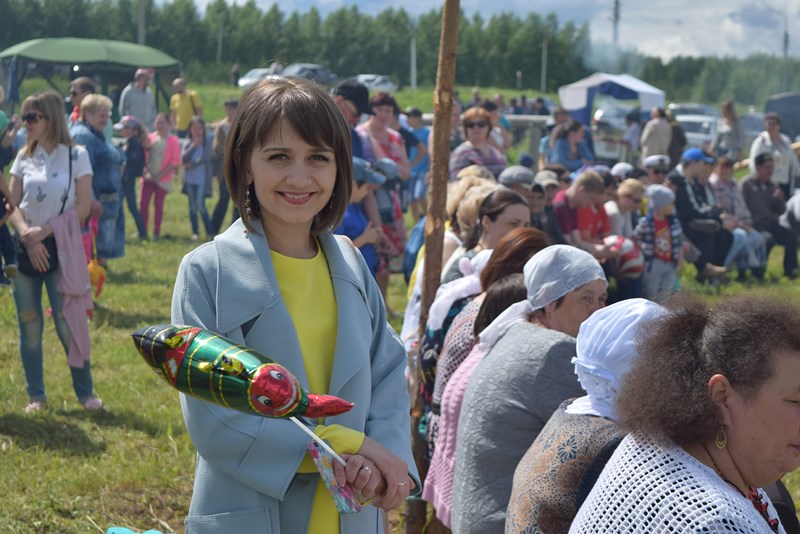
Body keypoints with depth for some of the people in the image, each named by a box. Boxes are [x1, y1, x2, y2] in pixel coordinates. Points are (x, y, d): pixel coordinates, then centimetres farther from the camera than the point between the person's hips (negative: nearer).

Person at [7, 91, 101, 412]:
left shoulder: (76, 156, -3)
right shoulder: (24, 157, 7)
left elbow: (83, 208, -7)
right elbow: (12, 205, 3)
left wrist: (45, 231, -14)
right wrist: (28, 236, -14)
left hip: (62, 249, -3)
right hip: (26, 249, 3)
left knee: (68, 322, -5)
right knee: (29, 324, 3)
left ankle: (85, 392, 7)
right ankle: (36, 396, 10)